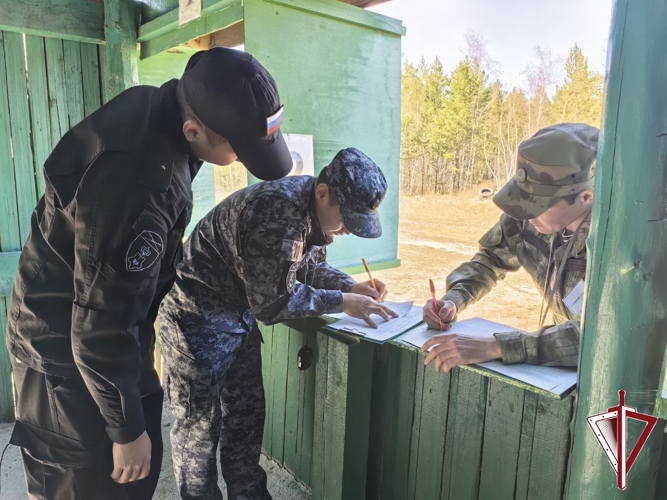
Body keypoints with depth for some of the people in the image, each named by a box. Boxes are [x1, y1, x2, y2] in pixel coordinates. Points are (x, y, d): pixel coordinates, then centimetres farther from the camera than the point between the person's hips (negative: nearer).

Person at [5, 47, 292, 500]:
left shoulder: (159, 106, -8)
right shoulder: (139, 185, -37)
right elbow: (100, 330, -29)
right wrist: (127, 430, -15)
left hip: (106, 316, 9)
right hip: (70, 345, -8)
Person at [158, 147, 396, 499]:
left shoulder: (315, 210, -6)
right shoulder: (276, 212, -33)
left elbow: (311, 265, 9)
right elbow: (272, 302, -28)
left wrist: (352, 287, -7)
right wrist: (343, 302, -22)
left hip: (239, 311, 9)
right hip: (198, 317, -8)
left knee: (246, 414, 18)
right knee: (199, 422, 7)